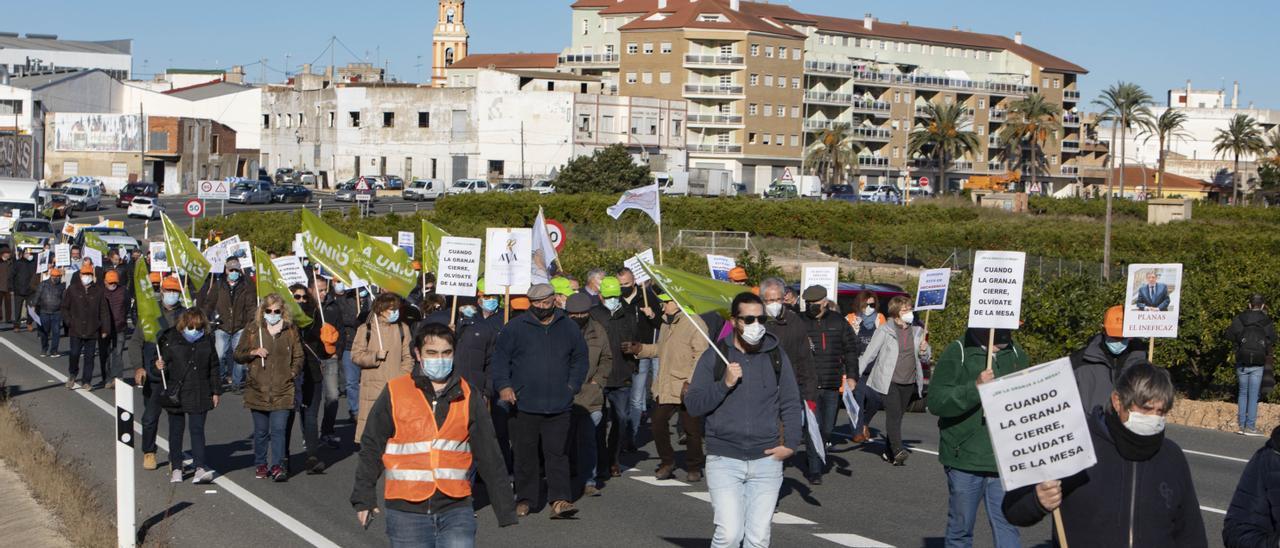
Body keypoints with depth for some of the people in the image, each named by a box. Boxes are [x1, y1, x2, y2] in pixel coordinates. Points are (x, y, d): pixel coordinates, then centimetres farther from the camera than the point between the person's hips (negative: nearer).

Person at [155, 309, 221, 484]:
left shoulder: (206, 342, 4)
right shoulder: (170, 340, -4)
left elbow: (213, 368, 10)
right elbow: (163, 361, 1)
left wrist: (216, 391, 8)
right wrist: (159, 367, -24)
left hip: (199, 396, 1)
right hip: (175, 395, 0)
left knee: (197, 429, -5)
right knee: (176, 431, 8)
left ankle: (200, 467, -9)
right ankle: (176, 468, 18)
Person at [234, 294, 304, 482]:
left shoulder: (291, 331, 5)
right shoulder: (252, 329, 4)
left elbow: (298, 357, 13)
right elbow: (238, 355, 8)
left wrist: (292, 373, -1)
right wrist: (253, 352, -9)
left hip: (282, 390, -1)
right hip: (258, 389, 1)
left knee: (278, 430, -9)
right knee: (261, 431, 11)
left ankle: (277, 466, -7)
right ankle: (261, 465, 24)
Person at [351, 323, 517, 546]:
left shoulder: (467, 397, 4)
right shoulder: (394, 394, -2)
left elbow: (490, 456, 7)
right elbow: (371, 449, 5)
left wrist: (506, 509, 6)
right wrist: (363, 499, 3)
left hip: (456, 509, 1)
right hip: (407, 511, -1)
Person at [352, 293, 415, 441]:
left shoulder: (403, 328, 8)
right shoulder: (366, 329, 2)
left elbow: (408, 357, 7)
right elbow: (356, 355, 1)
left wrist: (403, 377, -6)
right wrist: (375, 356, -13)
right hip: (372, 385, -1)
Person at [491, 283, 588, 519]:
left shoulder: (568, 327, 10)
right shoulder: (515, 327, 2)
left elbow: (580, 359, 18)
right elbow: (500, 358, 4)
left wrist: (572, 385, 6)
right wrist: (503, 385, -8)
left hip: (558, 405, 1)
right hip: (523, 404, -1)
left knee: (558, 453, -2)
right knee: (525, 455, 6)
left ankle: (559, 500, -2)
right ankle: (525, 499, 17)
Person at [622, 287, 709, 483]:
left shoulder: (694, 323, -12)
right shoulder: (666, 323, 16)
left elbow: (700, 356, -17)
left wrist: (690, 382, -23)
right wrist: (640, 349, 15)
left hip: (686, 388, -8)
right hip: (665, 386, 8)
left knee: (691, 429, 2)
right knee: (658, 424, 5)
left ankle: (694, 467, 17)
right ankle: (667, 462, 22)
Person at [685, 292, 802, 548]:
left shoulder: (777, 357, 8)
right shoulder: (714, 357, 2)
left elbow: (791, 404, 12)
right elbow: (693, 405, 0)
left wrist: (790, 443, 0)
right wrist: (724, 384, -13)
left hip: (767, 460, 2)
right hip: (724, 459, -2)